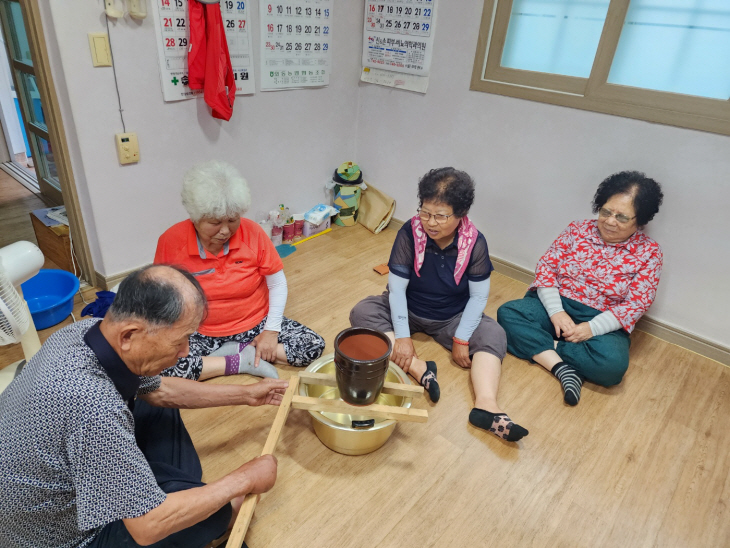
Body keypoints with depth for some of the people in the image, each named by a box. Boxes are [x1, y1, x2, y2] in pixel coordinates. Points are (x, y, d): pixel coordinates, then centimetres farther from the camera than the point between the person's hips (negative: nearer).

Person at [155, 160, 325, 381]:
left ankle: (240, 349, -7)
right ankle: (242, 362, -12)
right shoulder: (171, 241, -13)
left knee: (314, 346, -16)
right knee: (160, 366, -27)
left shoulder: (252, 232, -13)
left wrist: (271, 330, -11)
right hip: (201, 333, 0)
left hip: (255, 324, 1)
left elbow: (277, 283, -4)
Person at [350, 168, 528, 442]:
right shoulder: (409, 232, -21)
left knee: (494, 335, -23)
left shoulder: (475, 242, -18)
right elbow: (397, 288, -18)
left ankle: (486, 404, -37)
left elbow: (478, 296, -12)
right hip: (407, 310, 0)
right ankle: (419, 369, -33)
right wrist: (402, 337, -22)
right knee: (361, 312, -25)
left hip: (452, 317, 1)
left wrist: (461, 339, -17)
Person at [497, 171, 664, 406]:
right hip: (555, 305, 2)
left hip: (601, 322, -1)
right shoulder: (578, 230, 4)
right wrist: (556, 311, -17)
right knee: (508, 313, -26)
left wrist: (592, 328, -19)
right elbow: (546, 266, -2)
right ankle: (563, 368, -28)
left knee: (612, 364, -33)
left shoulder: (648, 253, 1)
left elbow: (636, 303, -6)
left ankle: (541, 347, -16)